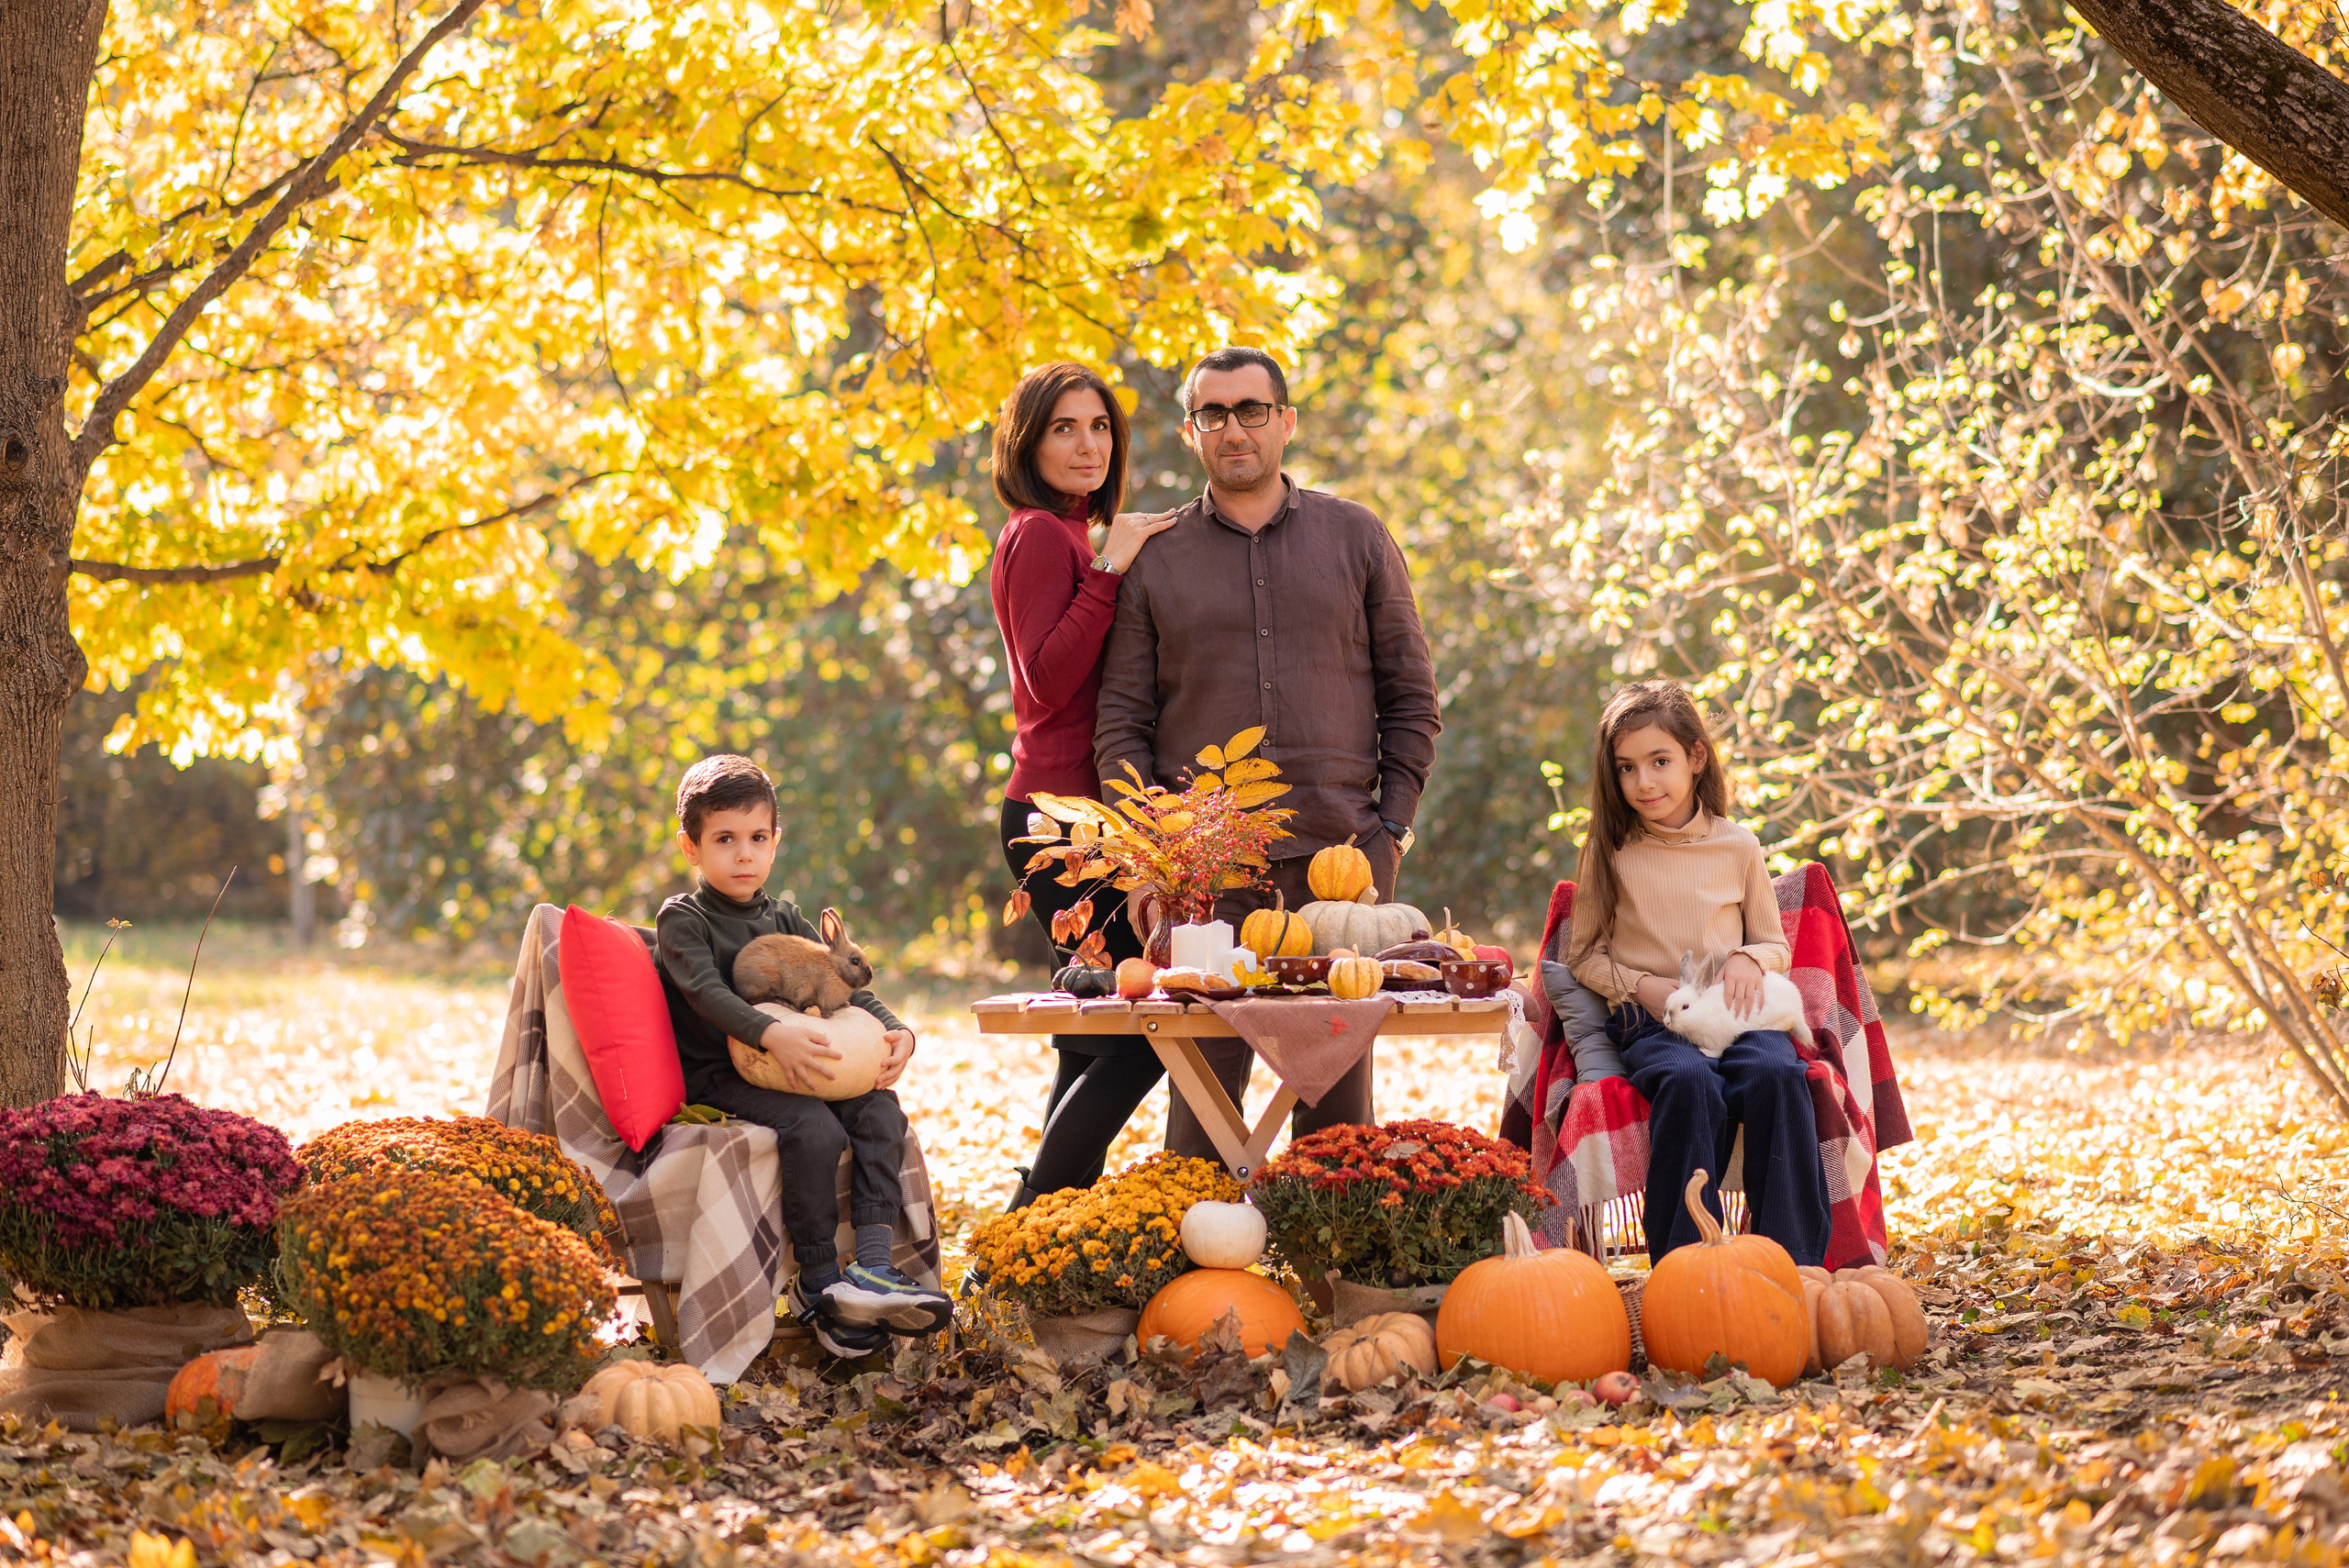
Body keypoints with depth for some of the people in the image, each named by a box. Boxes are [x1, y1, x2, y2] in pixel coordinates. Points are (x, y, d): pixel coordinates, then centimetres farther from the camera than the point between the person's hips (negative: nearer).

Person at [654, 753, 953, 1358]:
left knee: (879, 1106, -19)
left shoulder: (784, 918, 19)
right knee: (815, 1128, -31)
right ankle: (818, 1285, -22)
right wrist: (772, 1034, -36)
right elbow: (706, 993, -19)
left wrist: (896, 1030, -10)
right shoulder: (682, 919, -1)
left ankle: (871, 1263, -28)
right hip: (714, 1077, -6)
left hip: (780, 1069, 6)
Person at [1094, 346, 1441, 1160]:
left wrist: (1392, 825, 1)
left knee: (1337, 1084, 3)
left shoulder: (1356, 537, 10)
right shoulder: (1154, 558, 8)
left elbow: (1410, 696, 10)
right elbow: (1121, 721, 6)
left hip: (1340, 855, 1)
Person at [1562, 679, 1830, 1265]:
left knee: (1776, 1074, -33)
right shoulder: (1610, 852, 6)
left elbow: (1777, 945, 17)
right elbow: (1584, 955, 11)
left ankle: (1796, 1266, -28)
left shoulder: (1737, 847, 10)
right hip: (1649, 1021, -1)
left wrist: (1750, 960, -7)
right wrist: (1644, 987, -7)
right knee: (1689, 1081, -36)